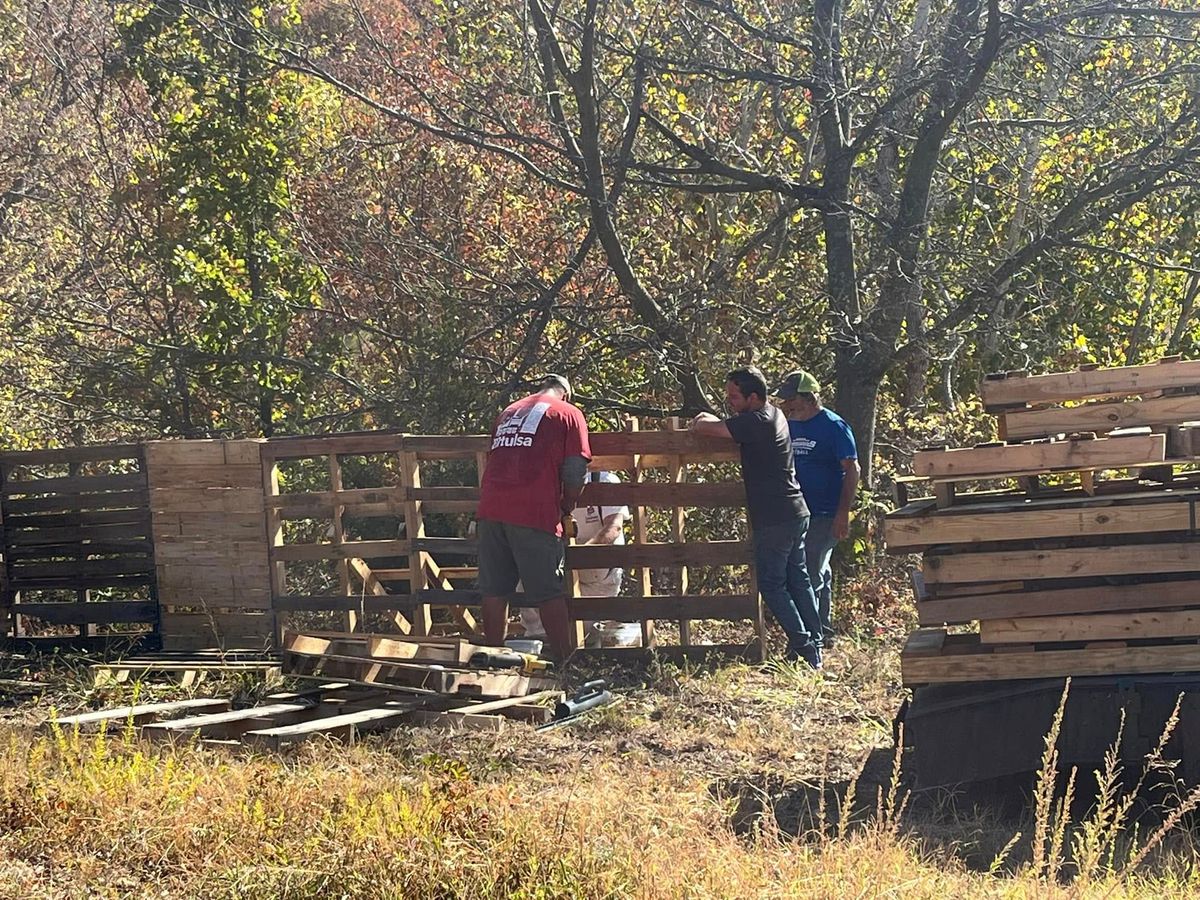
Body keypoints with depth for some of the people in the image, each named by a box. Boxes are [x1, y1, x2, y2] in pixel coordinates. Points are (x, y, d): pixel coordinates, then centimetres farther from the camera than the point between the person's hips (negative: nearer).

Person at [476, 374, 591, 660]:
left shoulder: (508, 411, 27)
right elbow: (575, 470, -1)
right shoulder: (568, 414, 9)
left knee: (494, 591, 8)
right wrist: (567, 506, 15)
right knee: (549, 593, -1)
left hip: (490, 508, 5)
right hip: (534, 513, -5)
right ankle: (564, 660, 0)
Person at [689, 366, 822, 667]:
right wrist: (710, 419, 12)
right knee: (798, 579, 13)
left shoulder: (755, 422, -19)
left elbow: (704, 427, -19)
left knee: (771, 585, -1)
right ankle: (815, 645, 17)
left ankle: (802, 646, -3)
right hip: (796, 513, 9)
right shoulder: (774, 415, 11)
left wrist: (700, 422, 3)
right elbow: (732, 425, 28)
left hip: (774, 519, -9)